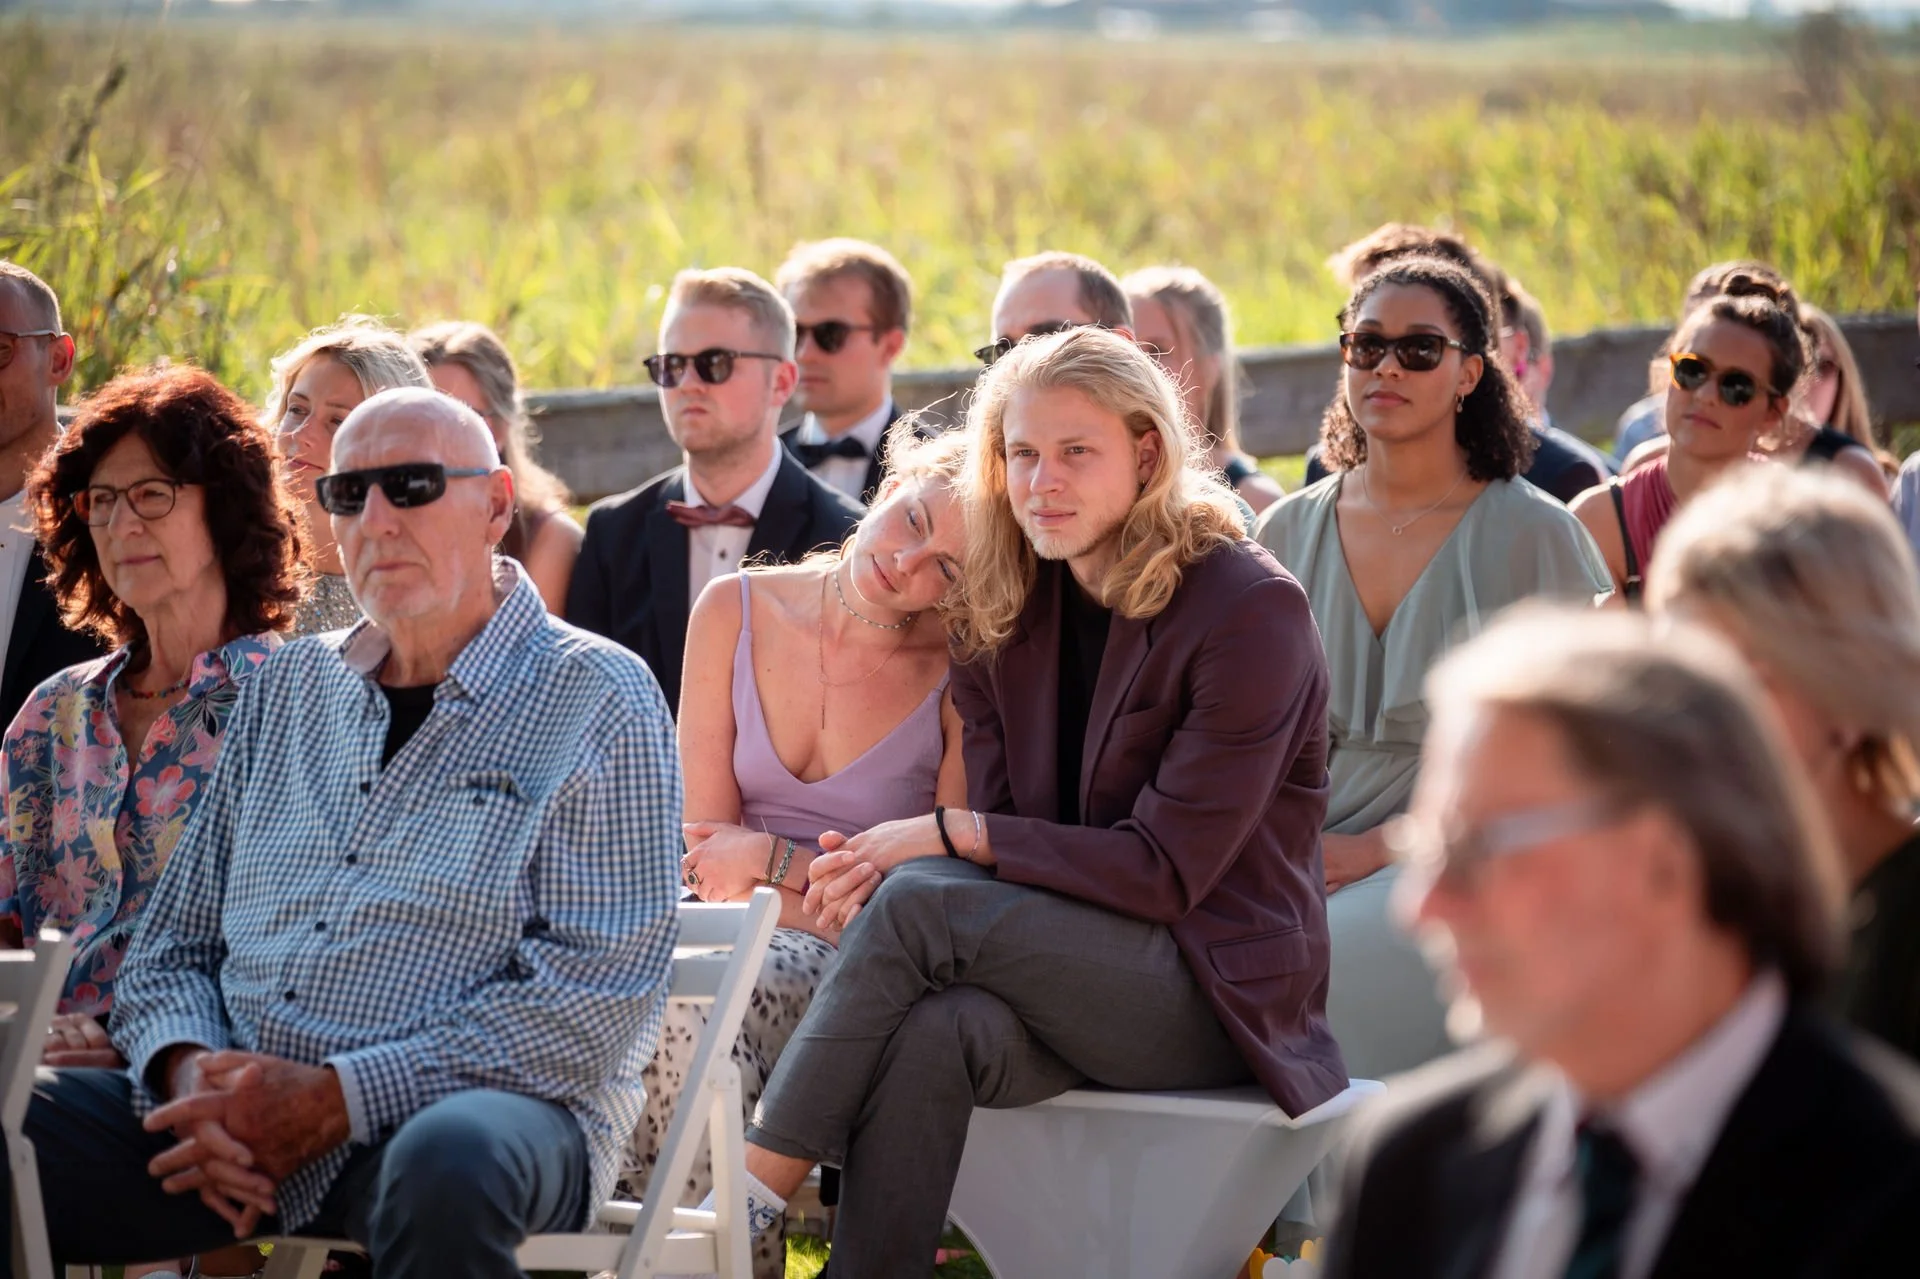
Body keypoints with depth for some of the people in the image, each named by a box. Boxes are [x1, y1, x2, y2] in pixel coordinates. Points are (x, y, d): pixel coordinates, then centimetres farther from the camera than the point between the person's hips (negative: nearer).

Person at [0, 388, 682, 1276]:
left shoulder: (597, 702, 2)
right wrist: (189, 1071, -5)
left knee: (447, 1166, -40)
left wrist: (338, 1099, -15)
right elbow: (173, 946, 19)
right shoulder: (287, 689, 20)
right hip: (239, 1103, 4)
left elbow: (599, 991, -10)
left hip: (473, 1101, -3)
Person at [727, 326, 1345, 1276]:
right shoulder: (1006, 611, 8)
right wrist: (877, 863, -19)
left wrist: (950, 836, -17)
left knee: (919, 903, -26)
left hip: (1218, 987, -5)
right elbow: (1000, 833, 4)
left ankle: (746, 1198, -19)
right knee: (935, 1032, -31)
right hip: (1063, 964, 5)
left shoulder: (1250, 610, -11)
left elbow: (1167, 867, -15)